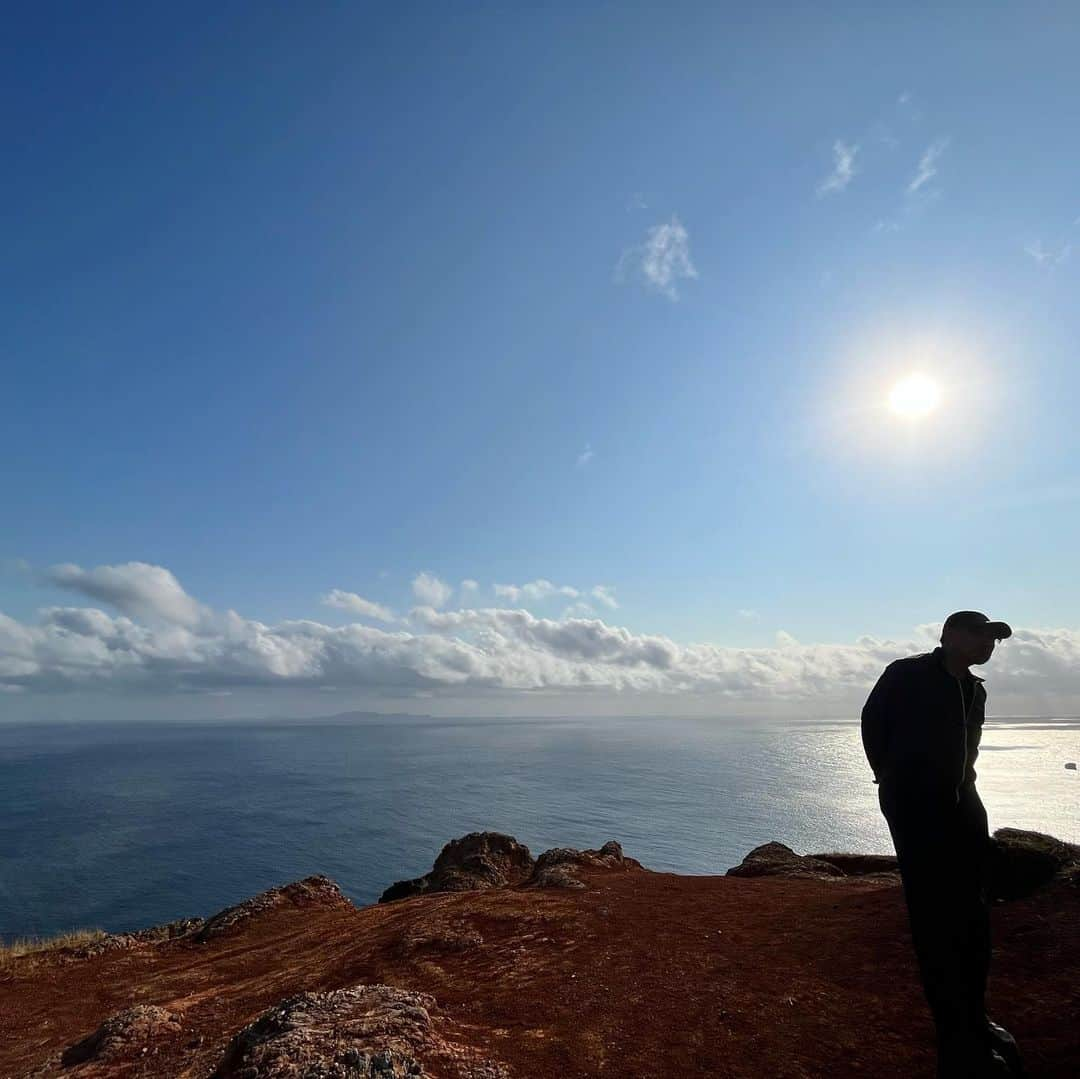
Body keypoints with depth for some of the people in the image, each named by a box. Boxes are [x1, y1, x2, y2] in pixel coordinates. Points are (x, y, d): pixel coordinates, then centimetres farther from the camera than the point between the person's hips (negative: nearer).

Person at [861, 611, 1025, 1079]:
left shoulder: (974, 689, 11)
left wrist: (961, 783, 15)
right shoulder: (906, 674, -10)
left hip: (960, 803, 8)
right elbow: (872, 722, -4)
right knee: (935, 917, -6)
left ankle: (974, 1020, 26)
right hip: (914, 805, -7)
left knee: (971, 916, 12)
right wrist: (890, 778, 3)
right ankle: (958, 1037, 1)